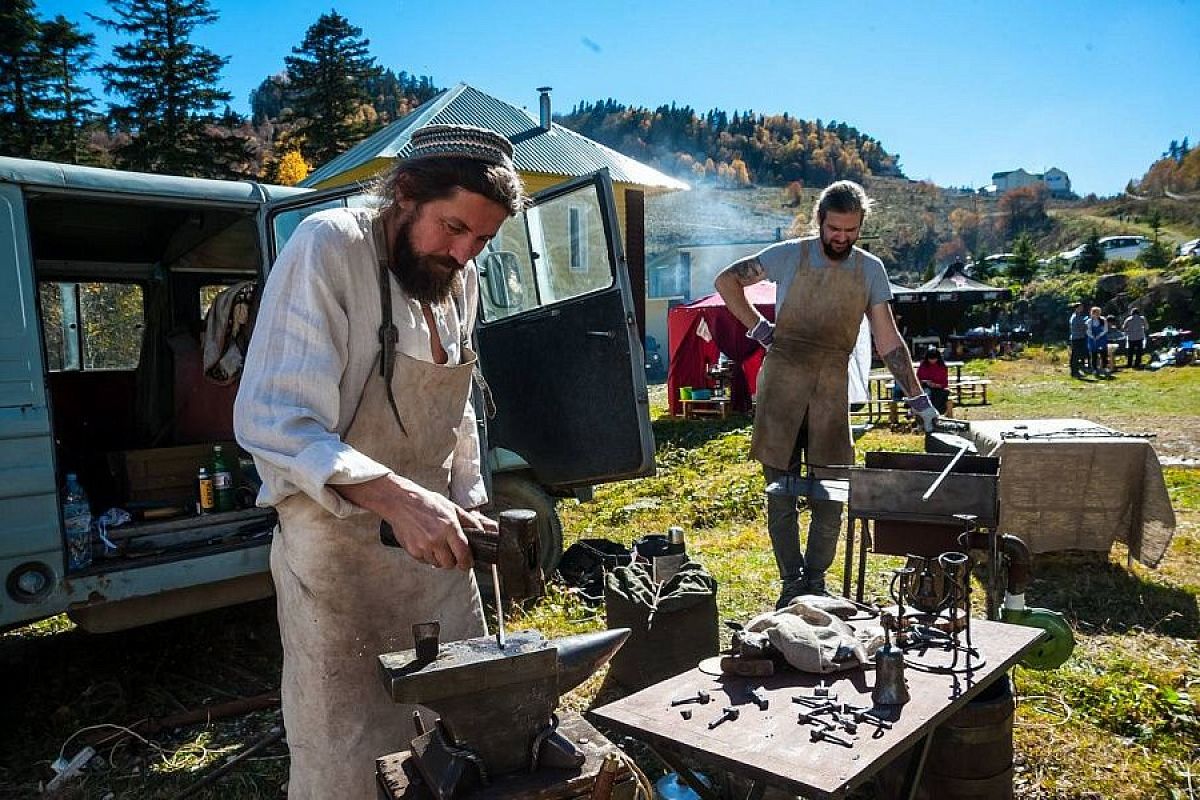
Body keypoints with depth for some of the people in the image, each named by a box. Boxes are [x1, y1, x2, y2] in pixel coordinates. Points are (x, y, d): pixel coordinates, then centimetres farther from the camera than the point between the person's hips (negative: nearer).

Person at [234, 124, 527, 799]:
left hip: (435, 543, 6)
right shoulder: (329, 247, -16)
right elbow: (271, 420, -24)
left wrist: (471, 504, 13)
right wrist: (394, 497, -35)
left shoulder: (463, 279, 6)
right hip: (338, 552, -6)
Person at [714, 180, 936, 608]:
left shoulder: (870, 270, 5)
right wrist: (757, 327, -2)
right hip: (781, 384, -2)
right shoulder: (791, 255, -1)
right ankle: (791, 583, 16)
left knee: (831, 496, 5)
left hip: (832, 389, 2)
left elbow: (888, 340, 6)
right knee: (781, 493, 3)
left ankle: (816, 581, 22)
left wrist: (917, 398, 3)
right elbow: (726, 280, 6)